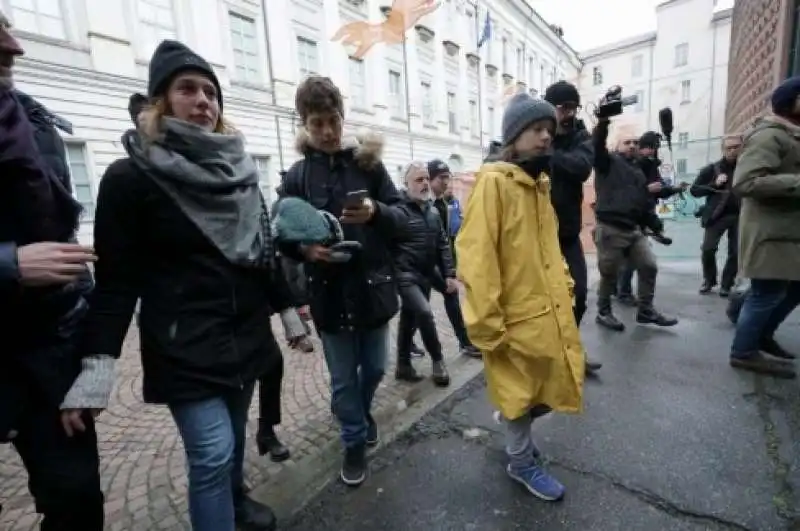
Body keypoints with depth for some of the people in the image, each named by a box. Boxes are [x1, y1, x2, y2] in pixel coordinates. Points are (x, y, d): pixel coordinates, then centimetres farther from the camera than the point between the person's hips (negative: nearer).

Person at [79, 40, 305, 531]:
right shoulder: (131, 177, -7)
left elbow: (265, 250, 10)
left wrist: (289, 312, 11)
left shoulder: (239, 171, 7)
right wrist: (97, 365, -13)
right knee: (212, 453, -6)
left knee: (235, 436, 19)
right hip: (184, 344, -4)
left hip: (246, 333, 5)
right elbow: (116, 279, -8)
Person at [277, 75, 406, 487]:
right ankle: (354, 442, 36)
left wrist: (376, 211, -23)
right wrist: (305, 248, -21)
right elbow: (284, 236, 0)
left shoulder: (368, 163, 1)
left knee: (374, 367, 17)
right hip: (329, 291, -1)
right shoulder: (297, 175, 0)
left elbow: (401, 217, -2)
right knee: (343, 377, 12)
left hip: (373, 285, 1)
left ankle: (364, 411, 50)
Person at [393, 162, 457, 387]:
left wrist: (449, 274, 7)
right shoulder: (398, 209, -12)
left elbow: (443, 244, 13)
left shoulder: (433, 211, 10)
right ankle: (437, 360, 7)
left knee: (409, 318, 14)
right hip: (405, 275, -6)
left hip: (426, 276, 6)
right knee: (424, 313, -17)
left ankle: (403, 365, 29)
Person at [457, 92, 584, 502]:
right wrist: (487, 327, -21)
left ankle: (515, 419, 48)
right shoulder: (492, 182, -16)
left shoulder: (539, 182, 12)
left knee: (555, 389, 20)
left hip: (552, 313, 8)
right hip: (518, 322, -8)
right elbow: (476, 260, -22)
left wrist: (565, 290, 15)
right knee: (521, 395, 13)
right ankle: (521, 462, 39)